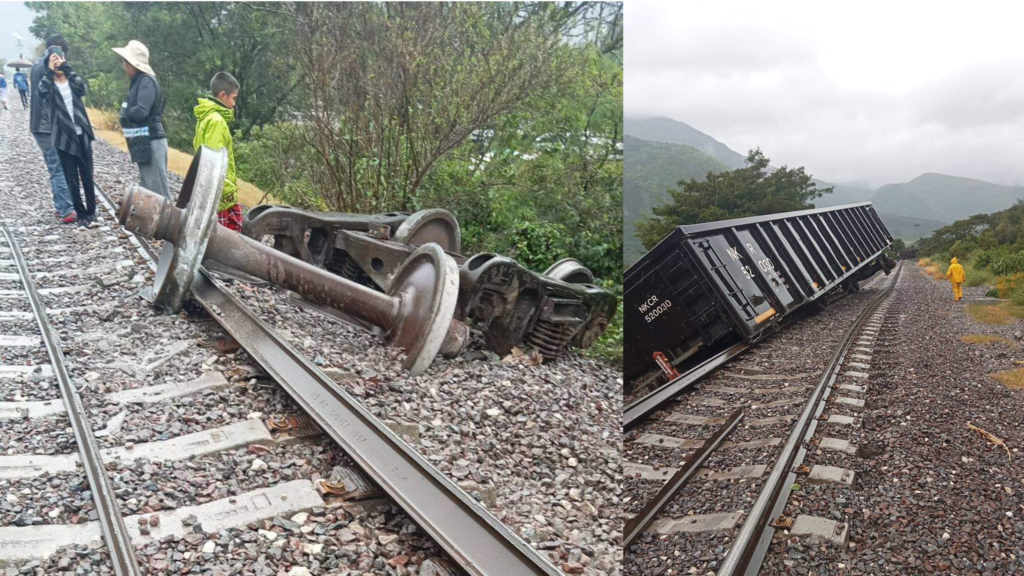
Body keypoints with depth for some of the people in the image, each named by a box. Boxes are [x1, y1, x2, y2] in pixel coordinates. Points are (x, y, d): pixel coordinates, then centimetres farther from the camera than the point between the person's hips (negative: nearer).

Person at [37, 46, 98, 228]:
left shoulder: (72, 81, 7)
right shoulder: (47, 84, 0)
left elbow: (82, 88, -16)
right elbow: (43, 94, -23)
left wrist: (67, 67, -17)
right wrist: (49, 72, -18)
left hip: (82, 135, 2)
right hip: (63, 137, -2)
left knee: (87, 176, 7)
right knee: (72, 180, 2)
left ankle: (91, 212, 18)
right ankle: (82, 215, 9)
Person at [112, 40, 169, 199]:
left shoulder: (146, 81, -13)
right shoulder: (138, 81, 17)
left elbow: (141, 112, -22)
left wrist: (125, 110, -4)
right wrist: (126, 111, 1)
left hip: (151, 143, -10)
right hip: (144, 144, 10)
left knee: (157, 189, -9)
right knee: (147, 189, 14)